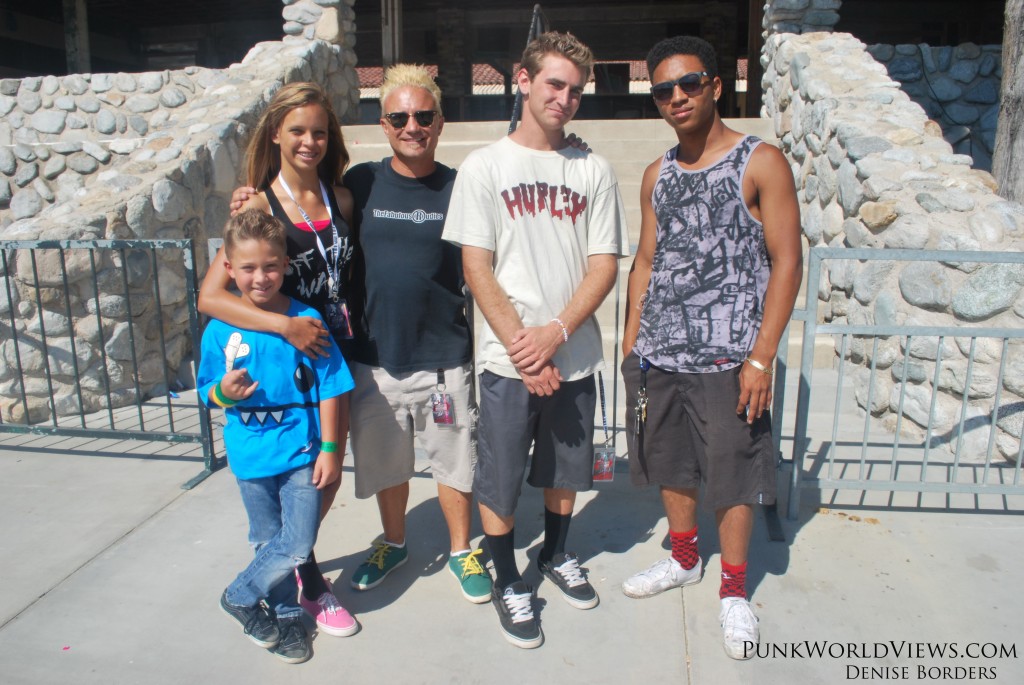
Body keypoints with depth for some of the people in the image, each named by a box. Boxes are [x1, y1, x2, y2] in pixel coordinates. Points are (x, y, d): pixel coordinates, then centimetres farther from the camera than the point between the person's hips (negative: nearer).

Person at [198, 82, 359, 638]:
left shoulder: (341, 199, 1)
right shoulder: (260, 206, -13)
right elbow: (210, 296, -20)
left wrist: (350, 328, 1)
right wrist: (286, 325, -27)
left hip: (333, 350, 5)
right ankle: (309, 585, 31)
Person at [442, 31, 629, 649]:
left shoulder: (594, 170, 3)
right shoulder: (485, 166, -2)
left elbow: (604, 266, -1)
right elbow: (477, 268, -6)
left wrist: (555, 334, -15)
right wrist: (523, 350, -13)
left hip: (575, 356, 2)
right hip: (508, 360, -2)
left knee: (567, 470, 18)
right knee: (499, 480, 7)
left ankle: (557, 555, 43)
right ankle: (509, 583, 29)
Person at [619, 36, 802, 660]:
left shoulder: (761, 163, -5)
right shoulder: (658, 175, 11)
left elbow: (787, 263, -8)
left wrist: (761, 357, -14)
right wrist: (631, 343, 10)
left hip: (728, 358, -5)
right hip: (658, 354, 5)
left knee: (732, 473, 4)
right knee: (670, 464, 16)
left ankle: (734, 590, 25)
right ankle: (684, 559, 39)